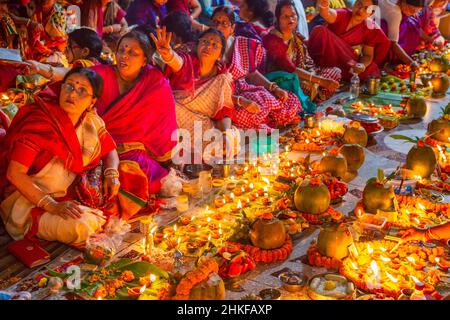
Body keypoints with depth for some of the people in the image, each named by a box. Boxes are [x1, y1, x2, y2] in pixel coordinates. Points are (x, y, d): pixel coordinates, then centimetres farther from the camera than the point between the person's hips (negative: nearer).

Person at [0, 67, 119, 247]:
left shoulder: (92, 121, -1)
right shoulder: (40, 121, -20)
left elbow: (110, 150, 13)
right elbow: (15, 173, -23)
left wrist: (111, 174, -11)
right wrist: (52, 206, -30)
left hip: (74, 193, 7)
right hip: (31, 198, -6)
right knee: (81, 227, -31)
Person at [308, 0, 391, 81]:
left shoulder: (369, 28, -6)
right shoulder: (343, 14, -14)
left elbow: (368, 55, -6)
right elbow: (329, 15, -38)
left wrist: (362, 65, -30)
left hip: (345, 60, 3)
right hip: (326, 54, -3)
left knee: (371, 71, -23)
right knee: (320, 31, -30)